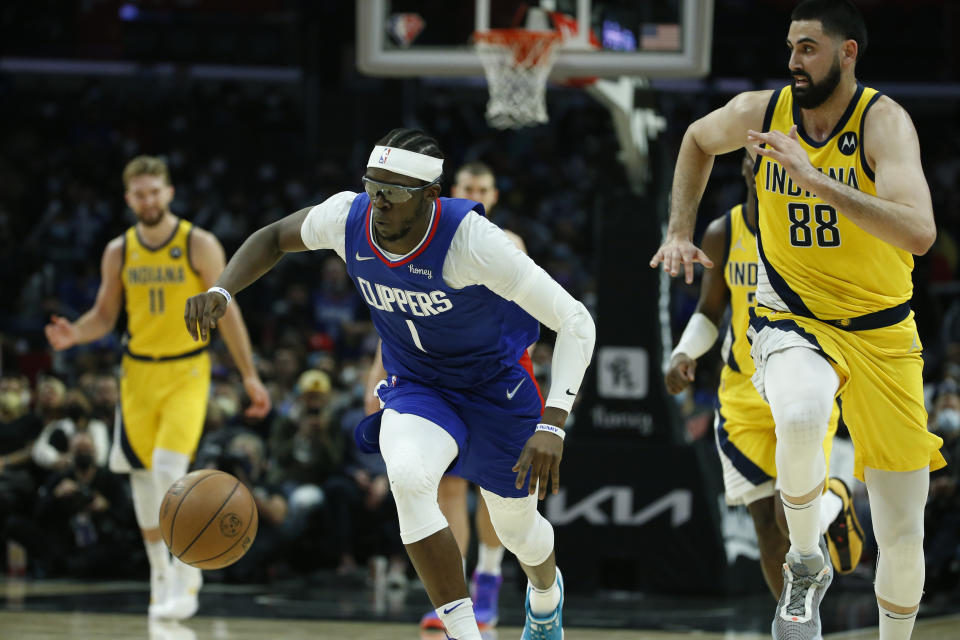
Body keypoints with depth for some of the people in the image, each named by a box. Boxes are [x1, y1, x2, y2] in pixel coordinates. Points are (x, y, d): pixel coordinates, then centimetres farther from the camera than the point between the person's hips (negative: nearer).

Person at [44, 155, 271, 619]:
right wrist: (74, 334, -11)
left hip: (187, 372, -4)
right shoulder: (119, 252, 3)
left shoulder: (199, 246, -7)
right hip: (138, 372, 4)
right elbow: (104, 316, 11)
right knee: (141, 475, 8)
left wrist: (249, 375, -4)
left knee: (169, 470, -19)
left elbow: (227, 312, -3)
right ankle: (159, 571, 26)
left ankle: (186, 580, -8)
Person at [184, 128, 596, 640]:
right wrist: (220, 293, -18)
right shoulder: (348, 218, -22)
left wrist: (552, 426, -44)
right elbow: (274, 238, 2)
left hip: (496, 387, -2)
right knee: (408, 477, -31)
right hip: (416, 387, 2)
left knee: (516, 528, 16)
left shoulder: (471, 239, -36)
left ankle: (545, 589, 55)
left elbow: (576, 322, -34)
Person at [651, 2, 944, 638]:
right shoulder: (760, 112, -6)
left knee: (904, 537, 3)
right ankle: (806, 567, -12)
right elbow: (697, 140, 19)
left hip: (882, 334, -1)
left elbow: (919, 233, -34)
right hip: (793, 320, 1)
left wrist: (814, 178, -39)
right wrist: (680, 232, 10)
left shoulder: (883, 121, -18)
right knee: (801, 417, -37)